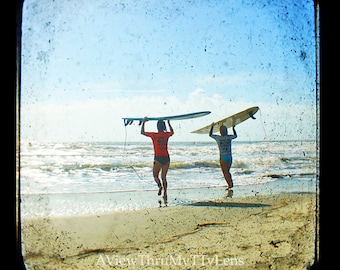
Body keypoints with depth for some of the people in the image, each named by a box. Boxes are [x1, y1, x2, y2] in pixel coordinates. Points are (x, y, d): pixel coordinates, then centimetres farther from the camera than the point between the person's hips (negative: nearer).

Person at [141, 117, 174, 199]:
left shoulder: (154, 135, -6)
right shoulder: (167, 135, 3)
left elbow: (142, 132, 7)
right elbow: (172, 132, 30)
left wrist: (143, 122, 16)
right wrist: (169, 123, 38)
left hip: (158, 158, -4)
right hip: (167, 158, 4)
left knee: (155, 175, 8)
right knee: (164, 177, 12)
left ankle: (160, 186, -21)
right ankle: (165, 193, 6)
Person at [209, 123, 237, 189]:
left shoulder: (218, 138, -5)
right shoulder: (229, 137, 1)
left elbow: (210, 134, 14)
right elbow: (235, 136, 25)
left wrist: (212, 126, 24)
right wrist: (233, 128, 36)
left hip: (222, 158, -3)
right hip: (230, 157, 3)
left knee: (225, 173, 1)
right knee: (227, 171, 18)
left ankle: (230, 185, -7)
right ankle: (231, 183, 11)